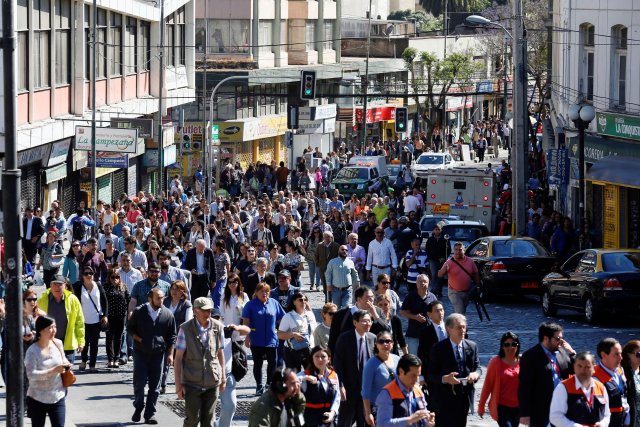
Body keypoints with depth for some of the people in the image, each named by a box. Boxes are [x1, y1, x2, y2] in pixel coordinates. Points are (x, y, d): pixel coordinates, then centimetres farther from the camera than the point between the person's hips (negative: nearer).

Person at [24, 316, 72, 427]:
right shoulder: (32, 351, -15)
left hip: (57, 397, 3)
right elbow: (31, 375, -24)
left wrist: (66, 365, -6)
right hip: (37, 400, -3)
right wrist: (53, 371, -32)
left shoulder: (58, 344, 0)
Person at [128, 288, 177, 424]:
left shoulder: (167, 314, 0)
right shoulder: (139, 312, -4)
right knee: (139, 382, -5)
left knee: (155, 386, 3)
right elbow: (130, 328, 7)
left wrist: (170, 354, 1)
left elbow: (171, 336, 6)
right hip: (140, 353, -1)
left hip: (158, 354, 1)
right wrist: (138, 339, -9)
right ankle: (138, 407, 18)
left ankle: (150, 413, 11)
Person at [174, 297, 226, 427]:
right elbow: (178, 358, -5)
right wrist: (178, 384, -7)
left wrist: (223, 377, 13)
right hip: (192, 383, -3)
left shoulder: (218, 327, 0)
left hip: (212, 383, 3)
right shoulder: (185, 329, -7)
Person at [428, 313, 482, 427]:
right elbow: (431, 375, -8)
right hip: (445, 399, -5)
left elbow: (477, 367, 11)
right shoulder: (438, 348, -8)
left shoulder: (472, 346, 6)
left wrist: (475, 374, -14)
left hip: (464, 397, 5)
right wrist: (445, 378, -29)